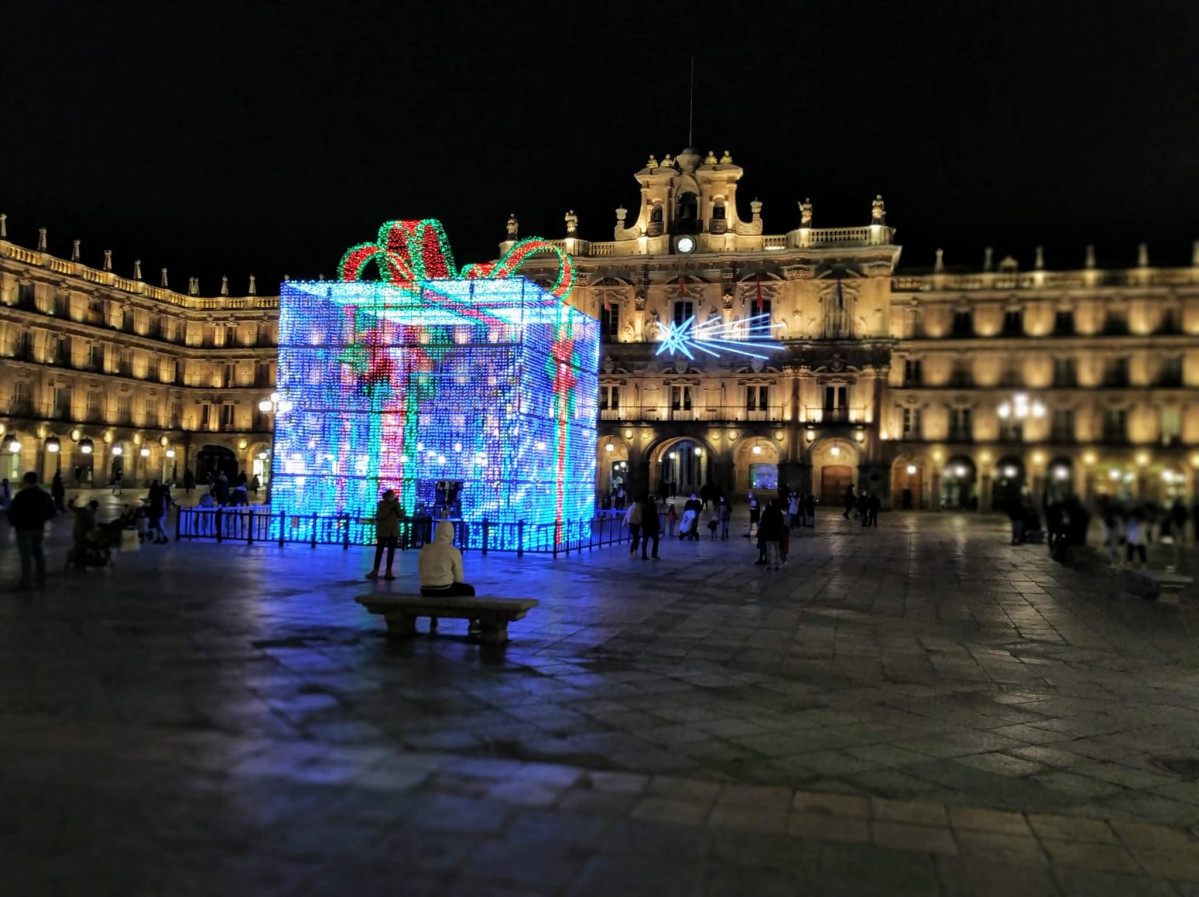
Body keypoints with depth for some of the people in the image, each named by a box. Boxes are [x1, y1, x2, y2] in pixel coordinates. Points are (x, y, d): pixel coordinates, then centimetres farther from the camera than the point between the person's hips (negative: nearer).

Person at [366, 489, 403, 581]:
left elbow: (401, 515, -5)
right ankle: (375, 571, 3)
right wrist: (391, 505, -19)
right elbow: (381, 515, -18)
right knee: (379, 550, -2)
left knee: (391, 551, 3)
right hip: (383, 531, -3)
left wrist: (396, 505, -14)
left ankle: (388, 572, 6)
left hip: (394, 531, 3)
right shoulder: (381, 503, -4)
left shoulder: (396, 504, 5)